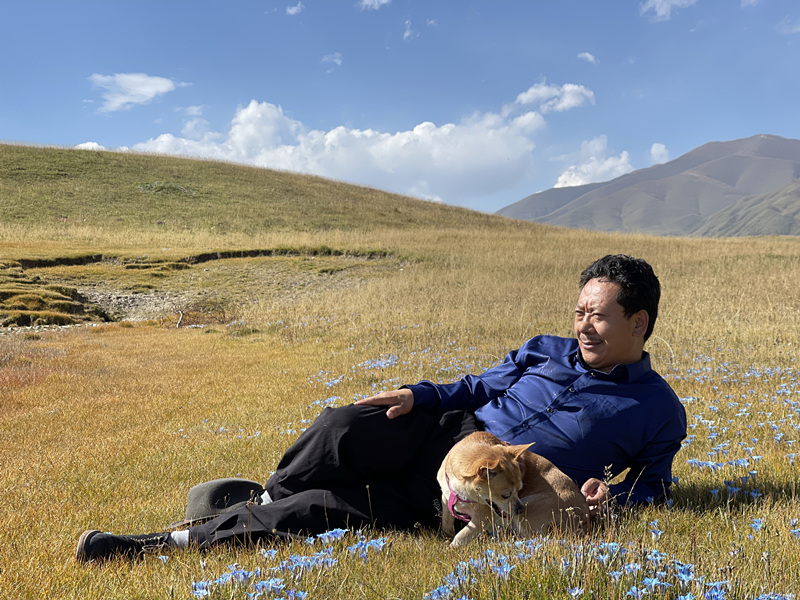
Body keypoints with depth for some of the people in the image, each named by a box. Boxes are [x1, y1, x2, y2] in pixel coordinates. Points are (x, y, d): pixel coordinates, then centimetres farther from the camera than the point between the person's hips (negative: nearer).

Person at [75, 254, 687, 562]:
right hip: (443, 433, 4)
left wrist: (609, 498, -13)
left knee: (316, 511, -20)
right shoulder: (546, 351, 16)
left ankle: (182, 540, -8)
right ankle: (262, 498, 1)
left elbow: (653, 484, 11)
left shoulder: (660, 412, 6)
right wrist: (421, 394, 0)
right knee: (341, 427, -27)